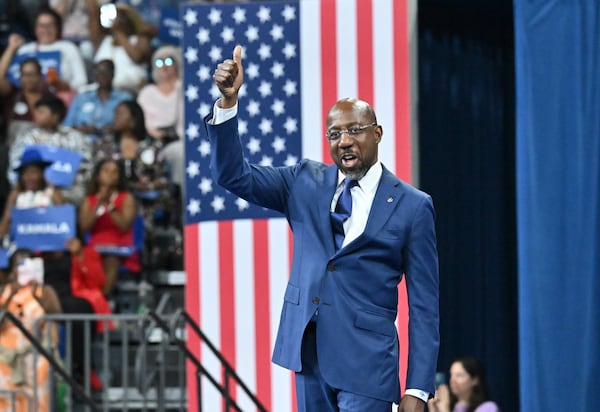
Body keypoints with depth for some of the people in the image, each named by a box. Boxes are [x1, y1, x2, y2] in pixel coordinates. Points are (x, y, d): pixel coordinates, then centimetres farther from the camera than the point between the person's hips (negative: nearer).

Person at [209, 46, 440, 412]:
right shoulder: (305, 183, 10)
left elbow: (424, 306, -2)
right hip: (309, 355, 4)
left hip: (365, 363, -4)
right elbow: (234, 175, 3)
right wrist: (229, 101, -11)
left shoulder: (412, 206, -1)